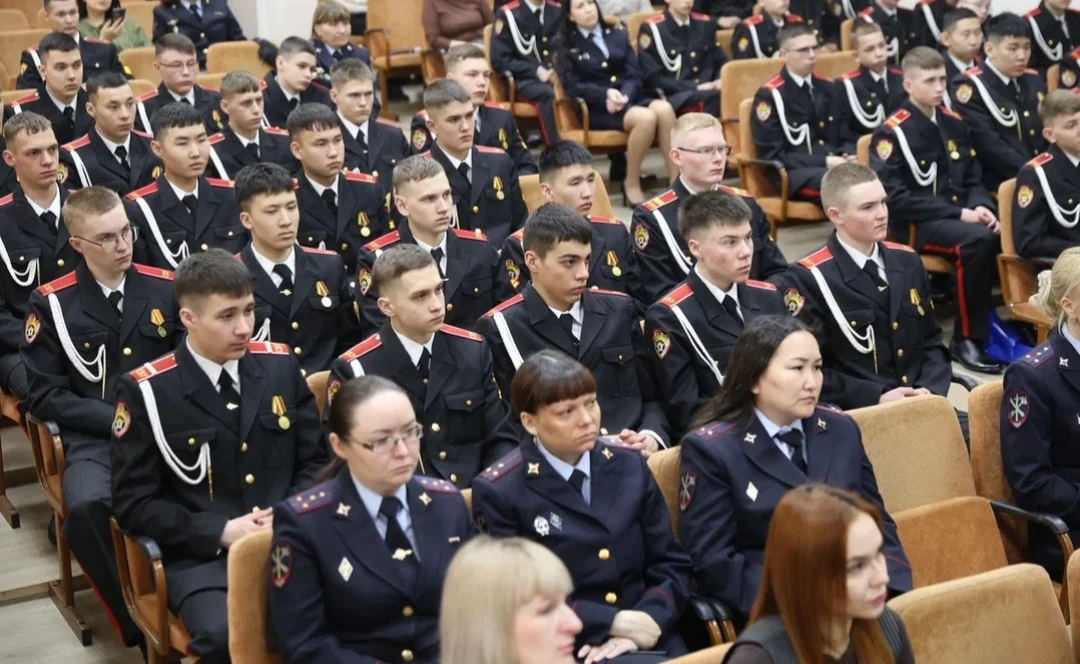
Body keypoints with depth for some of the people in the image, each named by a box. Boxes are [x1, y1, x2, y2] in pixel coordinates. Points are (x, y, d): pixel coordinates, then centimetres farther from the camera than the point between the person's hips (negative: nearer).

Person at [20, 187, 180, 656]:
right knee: (87, 508, -35)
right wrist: (120, 419, -11)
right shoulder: (51, 303, 1)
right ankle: (141, 624, -14)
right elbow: (45, 397, 1)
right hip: (95, 437, -1)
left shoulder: (165, 287, 7)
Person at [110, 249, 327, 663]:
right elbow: (133, 504, -3)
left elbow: (316, 460, 14)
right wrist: (221, 532, -14)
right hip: (203, 557, -3)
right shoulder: (146, 391, -5)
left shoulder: (281, 365, 7)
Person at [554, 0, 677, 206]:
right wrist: (606, 94, -19)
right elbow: (572, 86, -3)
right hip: (596, 107, -4)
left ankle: (676, 182, -30)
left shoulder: (618, 34, 18)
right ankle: (631, 184, -19)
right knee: (646, 118, -34)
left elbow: (634, 74, 8)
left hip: (630, 97, 4)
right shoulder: (565, 44, 8)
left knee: (664, 109, -30)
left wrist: (624, 95, -14)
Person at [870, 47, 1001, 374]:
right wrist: (958, 213, -19)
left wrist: (981, 206, -8)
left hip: (960, 216, 6)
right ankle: (967, 339, -22)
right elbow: (896, 197, -16)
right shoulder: (892, 132, -8)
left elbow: (973, 178, 16)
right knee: (977, 239, -33)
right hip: (916, 224, -6)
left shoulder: (953, 123, 12)